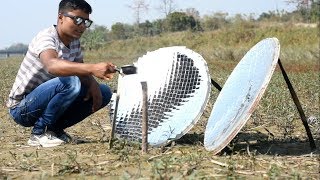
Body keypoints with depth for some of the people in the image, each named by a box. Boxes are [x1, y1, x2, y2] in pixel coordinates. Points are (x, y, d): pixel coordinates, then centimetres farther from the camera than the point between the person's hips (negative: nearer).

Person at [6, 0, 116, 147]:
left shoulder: (74, 42, 2)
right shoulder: (46, 37, -24)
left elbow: (81, 70, 11)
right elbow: (52, 65, -45)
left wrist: (92, 84, -14)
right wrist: (92, 68, -59)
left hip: (47, 102, 8)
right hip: (21, 108, -8)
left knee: (104, 92, -1)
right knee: (70, 82, -33)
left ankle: (54, 129, 6)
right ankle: (39, 133, -16)